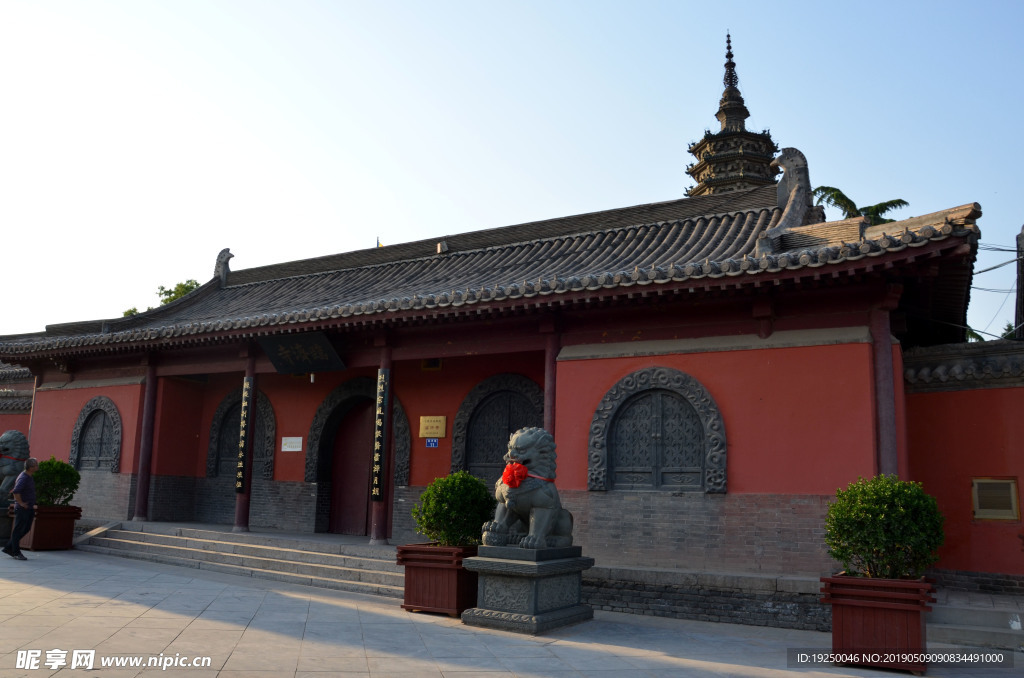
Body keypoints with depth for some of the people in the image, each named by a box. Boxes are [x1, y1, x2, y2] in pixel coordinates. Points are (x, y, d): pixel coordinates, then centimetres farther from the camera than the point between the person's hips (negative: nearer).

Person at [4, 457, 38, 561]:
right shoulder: (23, 478, -20)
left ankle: (8, 548, 23)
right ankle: (16, 552, 9)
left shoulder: (28, 476, 11)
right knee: (18, 530, 1)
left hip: (29, 509, 9)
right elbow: (16, 491, -33)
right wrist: (21, 503, -23)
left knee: (26, 529, 14)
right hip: (23, 509, -9)